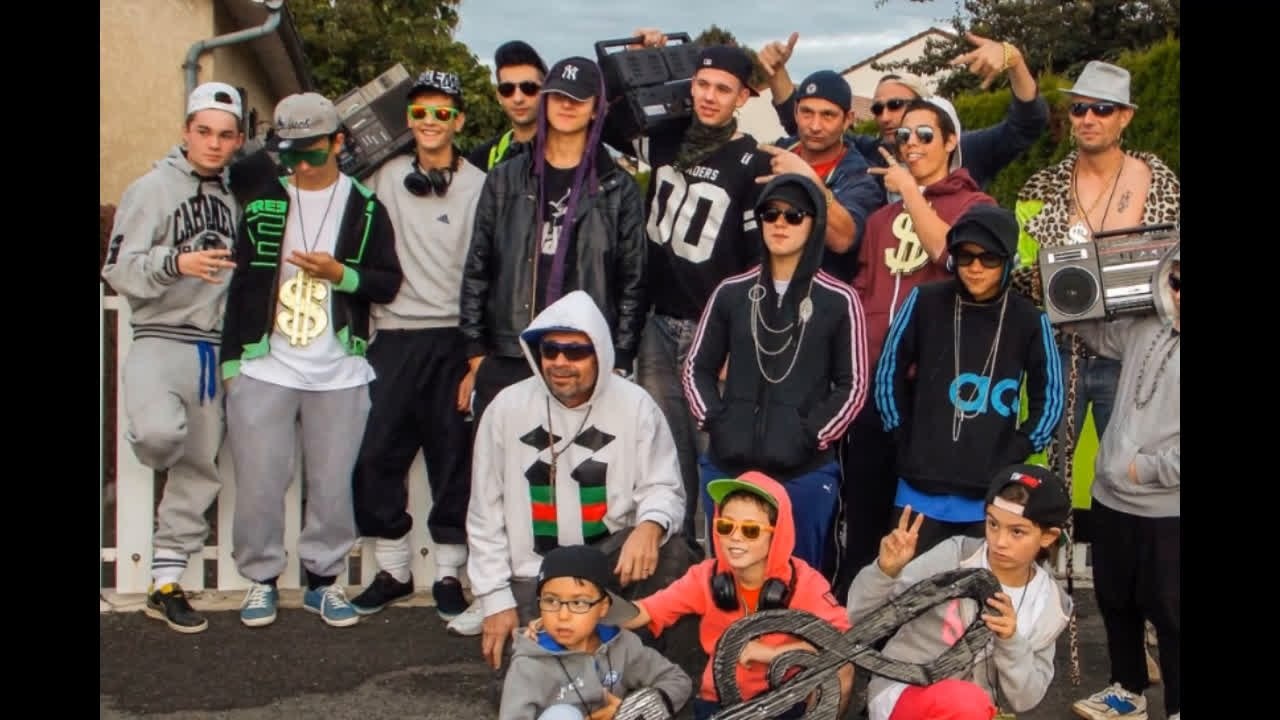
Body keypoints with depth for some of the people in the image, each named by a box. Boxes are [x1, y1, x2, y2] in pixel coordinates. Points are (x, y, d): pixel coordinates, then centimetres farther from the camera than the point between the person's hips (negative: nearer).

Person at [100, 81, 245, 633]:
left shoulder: (234, 196, 13)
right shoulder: (151, 188, -4)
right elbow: (119, 270, -11)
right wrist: (175, 263, -27)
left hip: (215, 348, 6)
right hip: (161, 340, -6)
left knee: (199, 471, 7)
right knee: (160, 433, -31)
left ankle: (166, 584, 18)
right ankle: (144, 437, 7)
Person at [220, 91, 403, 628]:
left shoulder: (366, 208, 4)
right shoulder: (262, 206, 8)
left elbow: (389, 283, 3)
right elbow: (241, 285, 10)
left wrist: (340, 273, -15)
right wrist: (231, 358, 6)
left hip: (339, 374, -1)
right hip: (264, 368, 1)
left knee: (333, 485, 5)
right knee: (258, 483, 1)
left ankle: (324, 579, 19)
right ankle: (261, 579, 17)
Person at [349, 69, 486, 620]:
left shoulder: (479, 186, 2)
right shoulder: (384, 178, 10)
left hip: (455, 337, -2)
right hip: (393, 336, 2)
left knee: (454, 456, 2)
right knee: (377, 451, 1)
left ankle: (449, 573, 13)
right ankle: (391, 569, 15)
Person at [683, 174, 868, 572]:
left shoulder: (839, 301, -1)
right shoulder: (731, 293, 7)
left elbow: (853, 385, 0)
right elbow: (697, 367, 12)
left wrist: (813, 436, -9)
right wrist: (714, 421, -2)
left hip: (805, 472, -3)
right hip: (727, 466, 3)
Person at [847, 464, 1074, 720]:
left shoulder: (1050, 606, 0)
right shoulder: (954, 558, -12)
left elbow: (1025, 699, -2)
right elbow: (860, 614, -11)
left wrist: (1011, 641, -18)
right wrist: (886, 570, -30)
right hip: (905, 696, -4)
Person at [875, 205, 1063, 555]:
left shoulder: (1029, 320, -1)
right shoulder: (925, 303, -2)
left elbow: (1050, 399, 8)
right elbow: (888, 376, 6)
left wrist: (1016, 453, 1)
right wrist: (905, 440, 3)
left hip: (993, 497, 0)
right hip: (921, 489, 0)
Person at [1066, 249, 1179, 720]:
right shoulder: (1147, 331, 4)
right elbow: (1094, 331, 25)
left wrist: (1148, 469, -16)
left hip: (1167, 514, -7)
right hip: (1111, 499, 7)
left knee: (1168, 613, 5)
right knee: (1115, 602, 20)